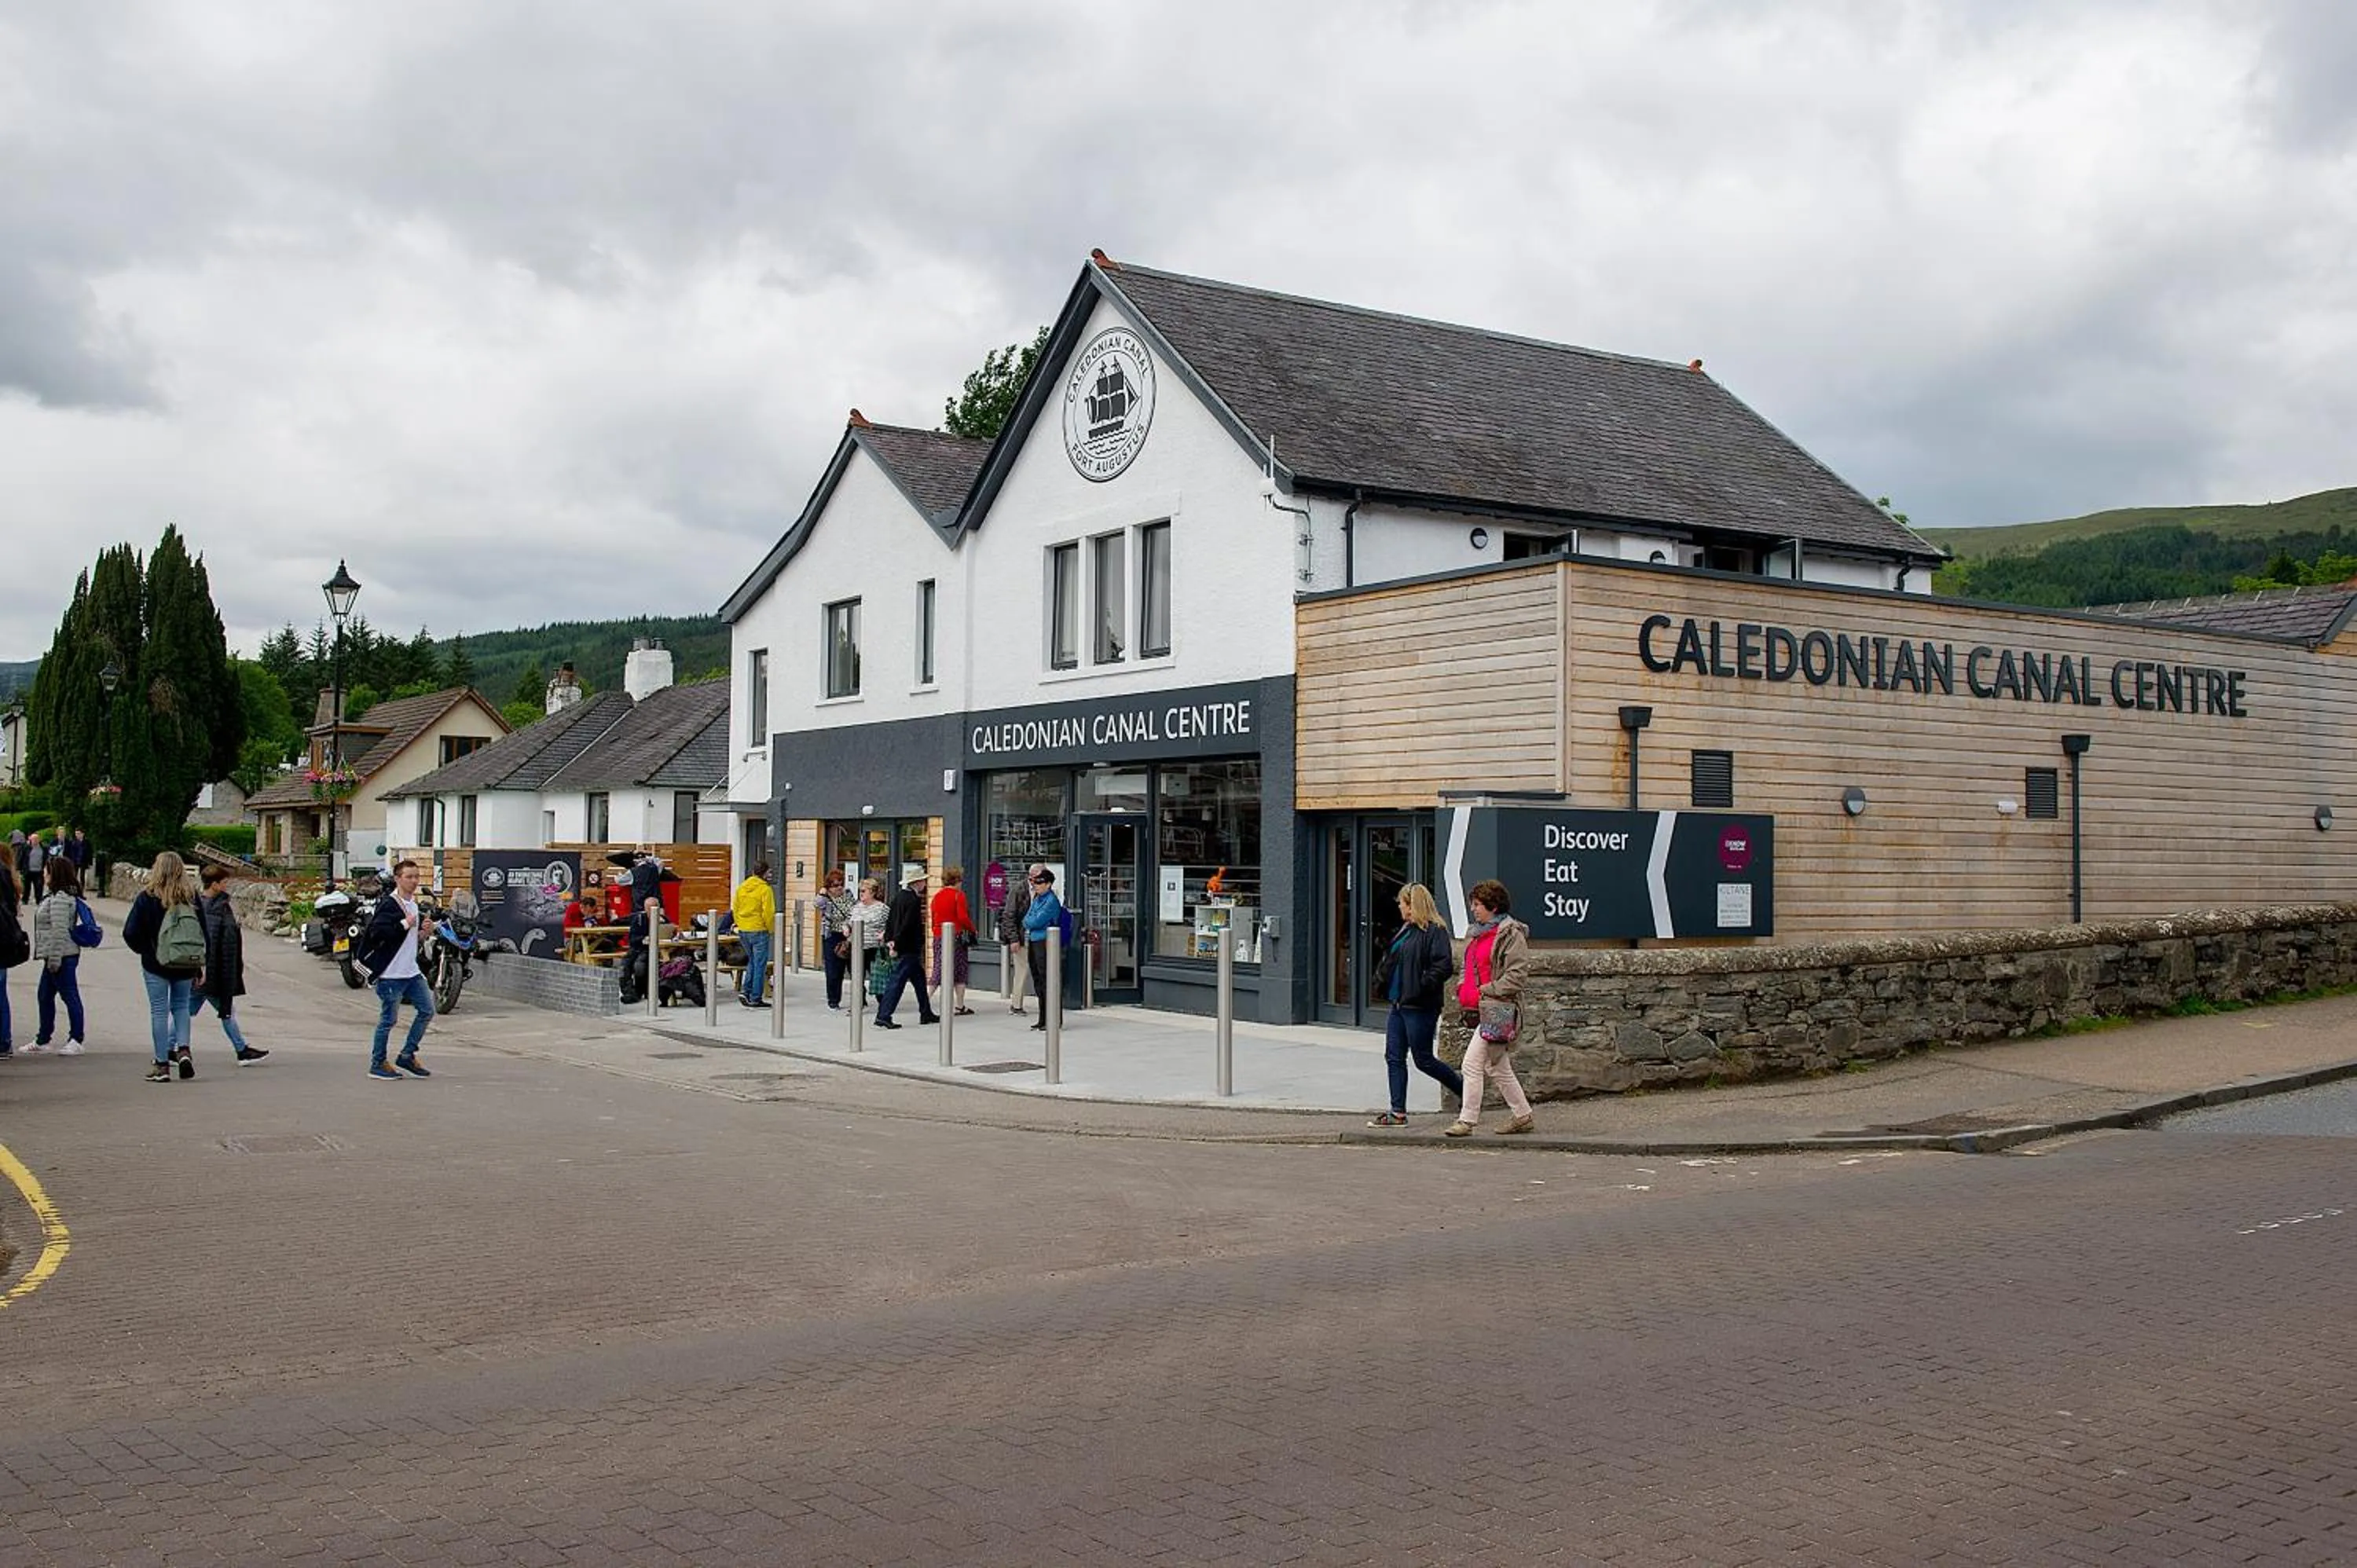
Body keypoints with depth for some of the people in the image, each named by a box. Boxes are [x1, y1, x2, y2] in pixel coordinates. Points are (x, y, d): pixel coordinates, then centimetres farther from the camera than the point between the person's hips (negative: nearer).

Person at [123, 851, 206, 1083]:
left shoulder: (147, 898, -10)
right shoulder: (191, 898, -3)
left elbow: (130, 933, -10)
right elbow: (203, 933, 1)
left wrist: (145, 951, 9)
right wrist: (200, 966, 9)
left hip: (156, 964, -2)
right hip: (186, 966, 2)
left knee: (159, 1011, 4)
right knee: (181, 1006, 17)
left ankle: (162, 1064, 5)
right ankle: (183, 1049, -2)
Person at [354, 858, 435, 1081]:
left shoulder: (413, 903, 13)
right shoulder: (388, 904, -16)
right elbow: (377, 932, -27)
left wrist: (420, 927, 10)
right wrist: (404, 924, -26)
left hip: (411, 971, 9)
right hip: (391, 973, -9)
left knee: (427, 1011, 9)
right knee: (388, 1020, 0)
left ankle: (407, 1056, 19)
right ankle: (377, 1065, 12)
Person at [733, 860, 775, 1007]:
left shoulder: (741, 887, 6)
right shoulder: (765, 889, -13)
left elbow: (735, 908, 11)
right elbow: (768, 913, -16)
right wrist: (770, 929, -2)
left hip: (743, 931, 6)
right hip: (759, 931, -6)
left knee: (752, 961, 22)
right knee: (760, 965, 3)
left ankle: (745, 991, 11)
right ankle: (755, 999, 4)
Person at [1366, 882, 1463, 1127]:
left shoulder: (1435, 931, -13)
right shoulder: (1406, 930, 16)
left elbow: (1445, 966, -21)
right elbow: (1391, 960, 26)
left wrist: (1422, 987, -22)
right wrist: (1381, 983, 13)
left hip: (1420, 1008, -9)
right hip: (1399, 1005, 9)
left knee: (1423, 1060, 0)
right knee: (1394, 1058, 7)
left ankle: (1465, 1091, 18)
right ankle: (1398, 1113, 11)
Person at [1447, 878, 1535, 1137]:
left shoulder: (1511, 934, -10)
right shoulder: (1476, 933, 18)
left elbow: (1517, 974, -16)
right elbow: (1468, 967, 29)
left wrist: (1484, 991, -17)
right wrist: (1462, 988, 10)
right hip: (1478, 1009, 10)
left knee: (1472, 1064, -11)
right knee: (1497, 1069, 15)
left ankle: (1467, 1120, -6)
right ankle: (1523, 1116, 25)